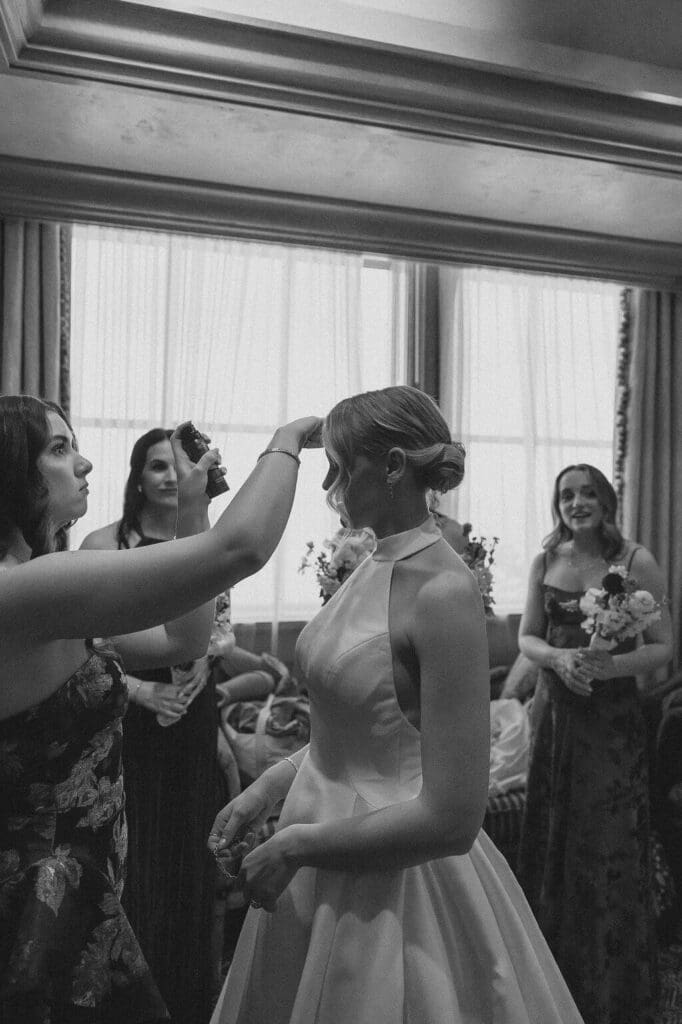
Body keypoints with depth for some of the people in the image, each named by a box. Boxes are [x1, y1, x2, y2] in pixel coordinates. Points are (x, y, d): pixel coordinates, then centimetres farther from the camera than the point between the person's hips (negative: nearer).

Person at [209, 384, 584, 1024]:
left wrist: (295, 846, -17)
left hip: (392, 887, -7)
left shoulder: (442, 589, -24)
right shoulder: (372, 566, 0)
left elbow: (452, 818, -24)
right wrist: (266, 790, 1)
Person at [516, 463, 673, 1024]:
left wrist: (614, 665, -23)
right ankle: (556, 978, 35)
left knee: (609, 851, 4)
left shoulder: (637, 561, -8)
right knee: (551, 841, 13)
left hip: (614, 719, -3)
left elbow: (663, 646, -5)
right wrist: (559, 658, -14)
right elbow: (527, 638, 6)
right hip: (555, 711, 4)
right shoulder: (546, 561, 3)